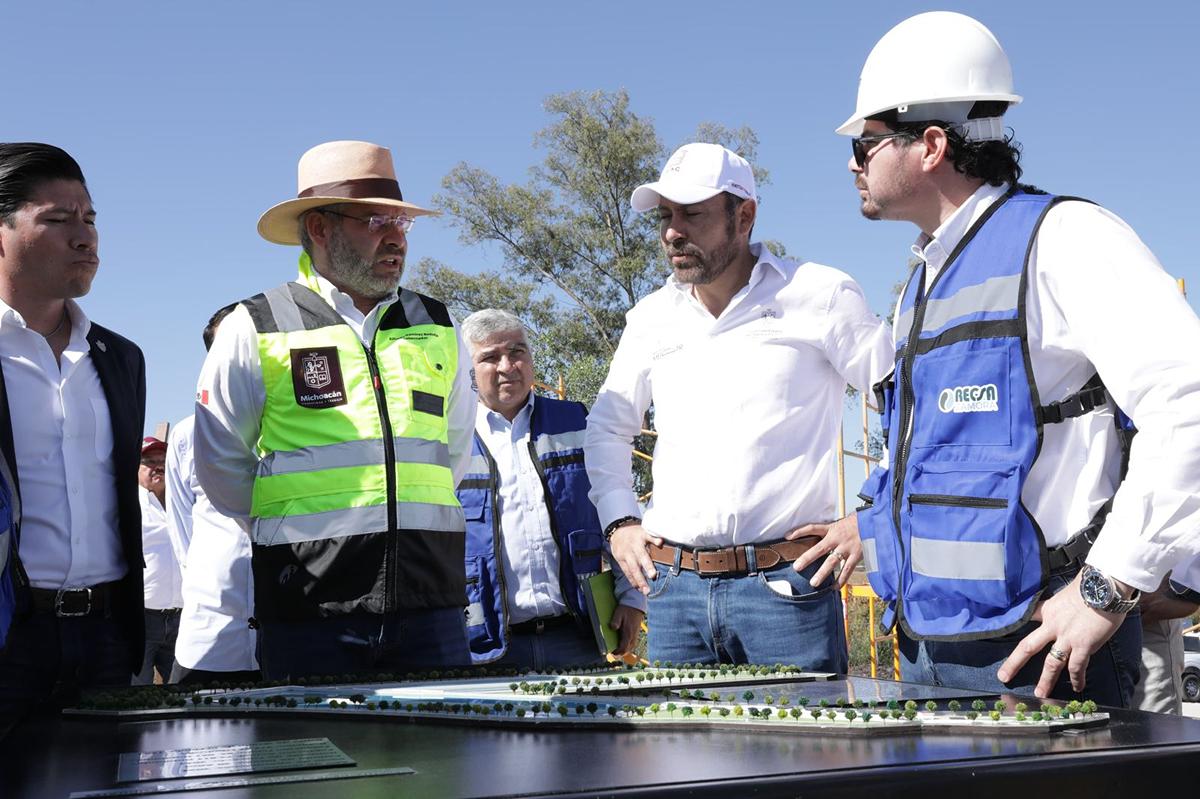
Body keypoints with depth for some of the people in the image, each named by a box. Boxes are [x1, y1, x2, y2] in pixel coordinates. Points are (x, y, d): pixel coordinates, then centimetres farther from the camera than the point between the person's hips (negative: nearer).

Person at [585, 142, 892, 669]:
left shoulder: (821, 296, -1)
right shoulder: (651, 319, 12)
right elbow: (607, 428, 25)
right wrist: (618, 520, 13)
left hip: (786, 585, -4)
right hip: (673, 587, 4)